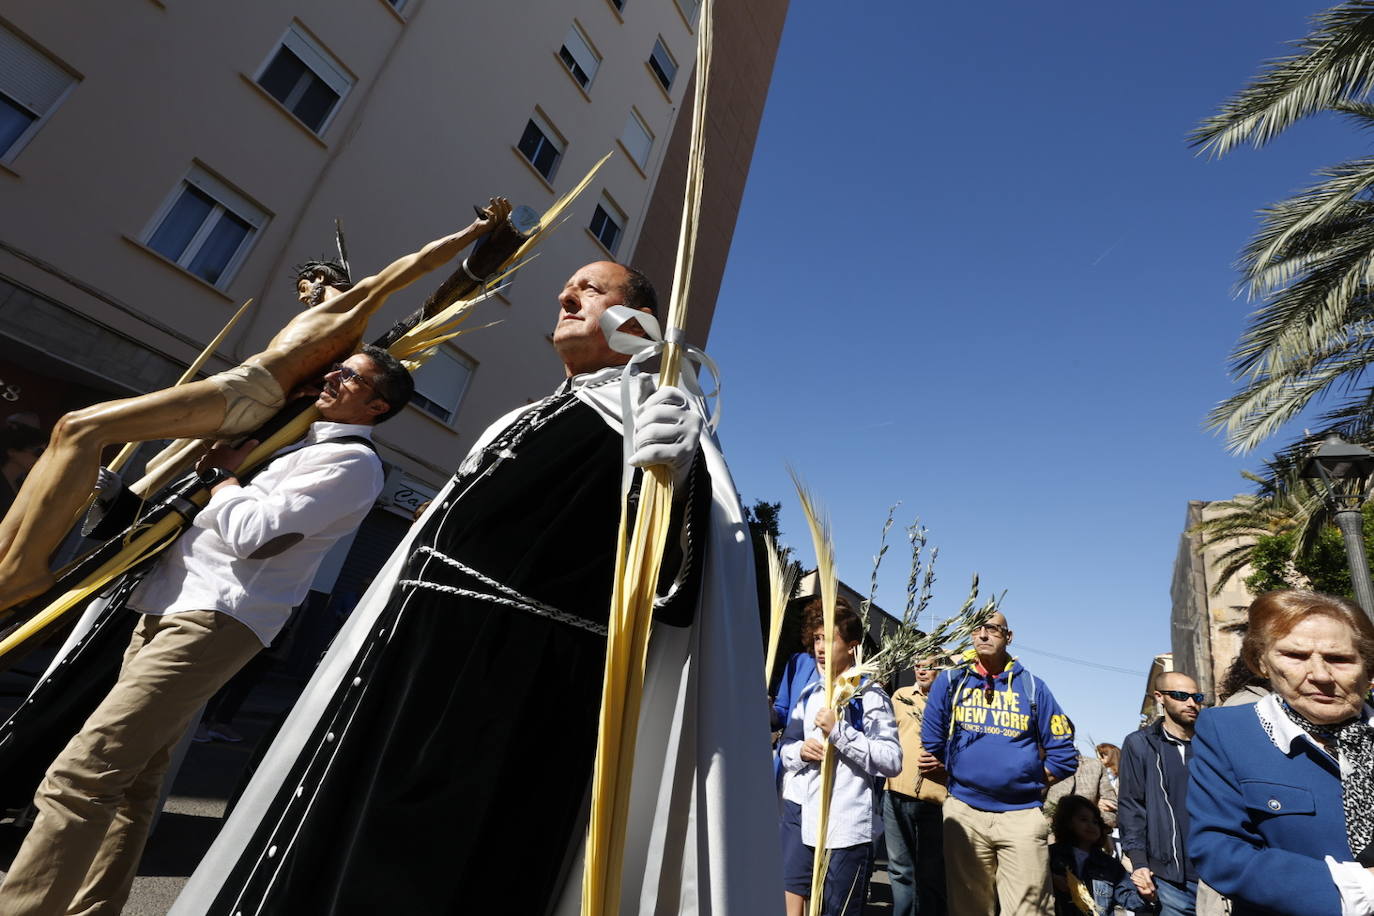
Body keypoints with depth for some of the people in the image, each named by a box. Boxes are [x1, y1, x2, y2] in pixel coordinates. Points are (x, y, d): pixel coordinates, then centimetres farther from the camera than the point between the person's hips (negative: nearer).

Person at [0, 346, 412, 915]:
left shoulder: (353, 461, -12)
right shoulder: (300, 441, 20)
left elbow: (251, 534, -18)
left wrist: (222, 472, -3)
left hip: (215, 619, -10)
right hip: (173, 603, 10)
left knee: (79, 776, -13)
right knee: (132, 778, 15)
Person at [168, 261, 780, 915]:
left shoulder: (658, 412, 0)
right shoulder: (519, 421, 25)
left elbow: (671, 576, -15)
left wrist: (671, 485, -36)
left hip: (518, 682, -8)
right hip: (412, 659, 9)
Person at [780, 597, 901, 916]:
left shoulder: (869, 696, -10)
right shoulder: (810, 694, 10)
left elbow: (892, 761, -18)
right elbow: (786, 748, 14)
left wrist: (838, 731, -24)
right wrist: (800, 751, -8)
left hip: (848, 829, -6)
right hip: (806, 823, 6)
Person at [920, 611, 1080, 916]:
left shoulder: (1031, 686, 4)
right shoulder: (951, 680, 3)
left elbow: (1063, 755, 7)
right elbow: (932, 745, 6)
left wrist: (1028, 781, 4)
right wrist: (964, 777, 6)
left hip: (1023, 814, 0)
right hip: (964, 811, 1)